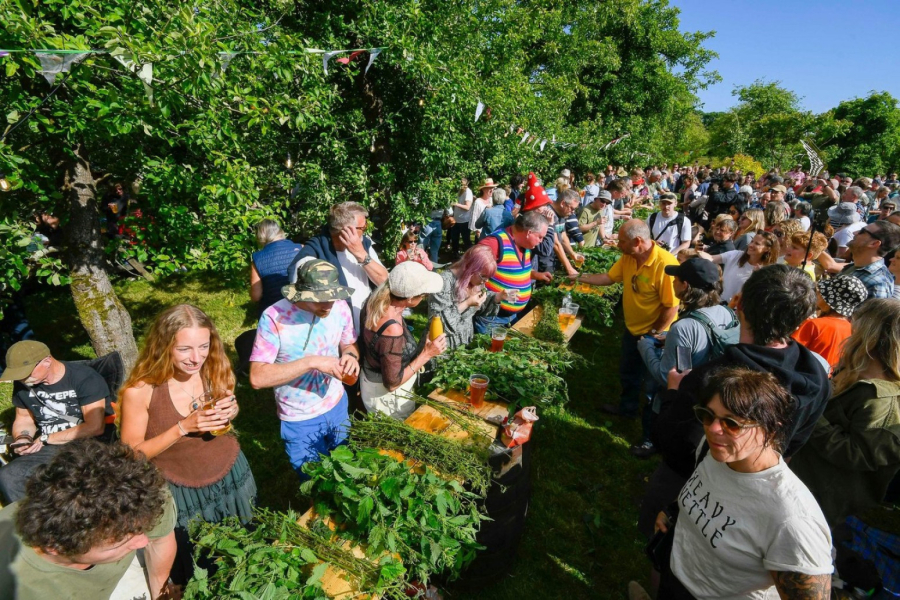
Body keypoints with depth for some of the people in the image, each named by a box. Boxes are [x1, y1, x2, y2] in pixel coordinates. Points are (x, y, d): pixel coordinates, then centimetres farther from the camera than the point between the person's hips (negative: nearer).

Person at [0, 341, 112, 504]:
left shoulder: (85, 378, -14)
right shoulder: (22, 384, 6)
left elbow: (95, 427, -18)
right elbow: (24, 419, 22)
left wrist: (46, 438, -9)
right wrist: (22, 439, -1)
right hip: (47, 449, 6)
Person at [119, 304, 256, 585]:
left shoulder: (215, 369, -15)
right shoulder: (140, 390, -25)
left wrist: (231, 412, -20)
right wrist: (184, 427, -29)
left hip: (232, 477, 3)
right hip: (182, 493, -3)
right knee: (197, 574, 23)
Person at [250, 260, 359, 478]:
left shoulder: (340, 307, -14)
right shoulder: (275, 317, -26)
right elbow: (257, 377, -28)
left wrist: (351, 355, -21)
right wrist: (312, 362, -36)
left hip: (338, 407, 4)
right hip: (300, 421, -4)